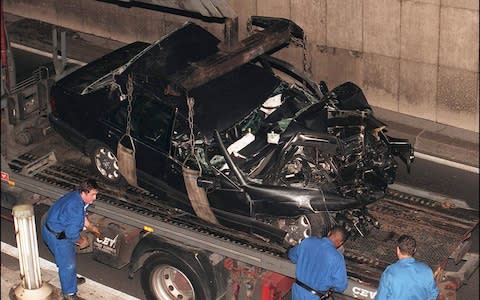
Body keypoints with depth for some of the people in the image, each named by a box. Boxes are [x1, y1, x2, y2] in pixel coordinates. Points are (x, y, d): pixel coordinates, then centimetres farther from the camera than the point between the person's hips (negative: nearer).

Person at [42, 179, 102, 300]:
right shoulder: (75, 207, -35)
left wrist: (91, 227, 16)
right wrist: (82, 241, -13)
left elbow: (82, 216, 17)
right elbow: (72, 233, -31)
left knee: (70, 255, 28)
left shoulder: (78, 196, -5)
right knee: (67, 264, 0)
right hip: (56, 236, -10)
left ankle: (72, 279, 50)